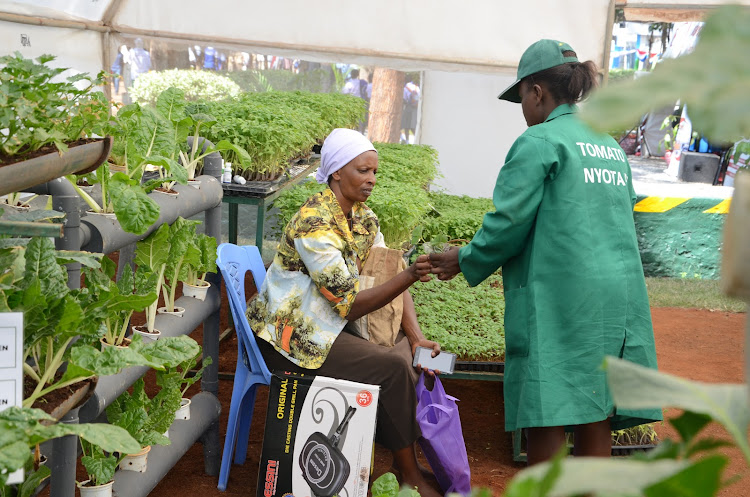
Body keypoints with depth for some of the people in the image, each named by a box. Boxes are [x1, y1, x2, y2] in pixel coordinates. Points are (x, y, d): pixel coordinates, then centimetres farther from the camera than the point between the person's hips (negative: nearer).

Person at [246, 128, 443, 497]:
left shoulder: (363, 217, 4)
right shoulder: (315, 223, -24)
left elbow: (388, 279, 2)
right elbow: (349, 305, -26)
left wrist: (416, 336, -11)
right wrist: (409, 276, -35)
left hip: (328, 325, 9)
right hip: (289, 335, -9)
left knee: (411, 351, -4)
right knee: (392, 367, -20)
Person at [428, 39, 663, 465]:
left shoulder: (539, 142, -6)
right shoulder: (611, 147, 16)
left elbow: (508, 223, -11)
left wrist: (464, 262, 5)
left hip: (560, 301, -8)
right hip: (619, 298, 8)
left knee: (546, 421, -2)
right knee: (595, 420, 12)